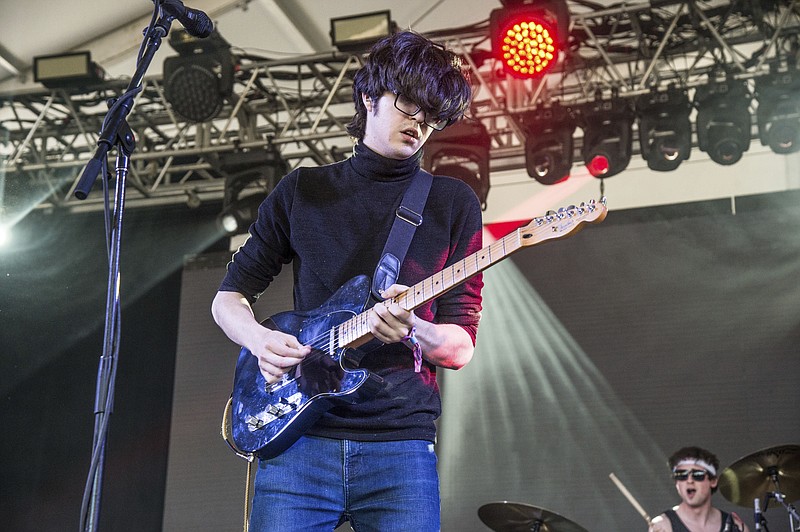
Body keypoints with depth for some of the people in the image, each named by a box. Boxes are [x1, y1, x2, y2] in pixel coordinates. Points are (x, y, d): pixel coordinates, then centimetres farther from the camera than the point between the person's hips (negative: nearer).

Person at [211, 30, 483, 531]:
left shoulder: (454, 203, 8)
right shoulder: (302, 190, 12)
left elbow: (461, 348, 5)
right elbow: (229, 296, 16)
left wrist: (413, 332, -17)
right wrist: (259, 338, -6)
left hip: (401, 448, -1)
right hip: (298, 437, 1)